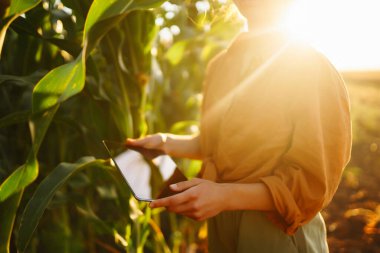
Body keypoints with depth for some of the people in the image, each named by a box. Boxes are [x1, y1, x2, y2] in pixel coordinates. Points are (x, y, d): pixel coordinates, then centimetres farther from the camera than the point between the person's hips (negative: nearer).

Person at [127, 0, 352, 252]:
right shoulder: (220, 64, 5)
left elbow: (314, 180, -18)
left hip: (279, 229, -5)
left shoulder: (312, 67, -14)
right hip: (219, 222, 6)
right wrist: (167, 143, 0)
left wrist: (226, 196, -28)